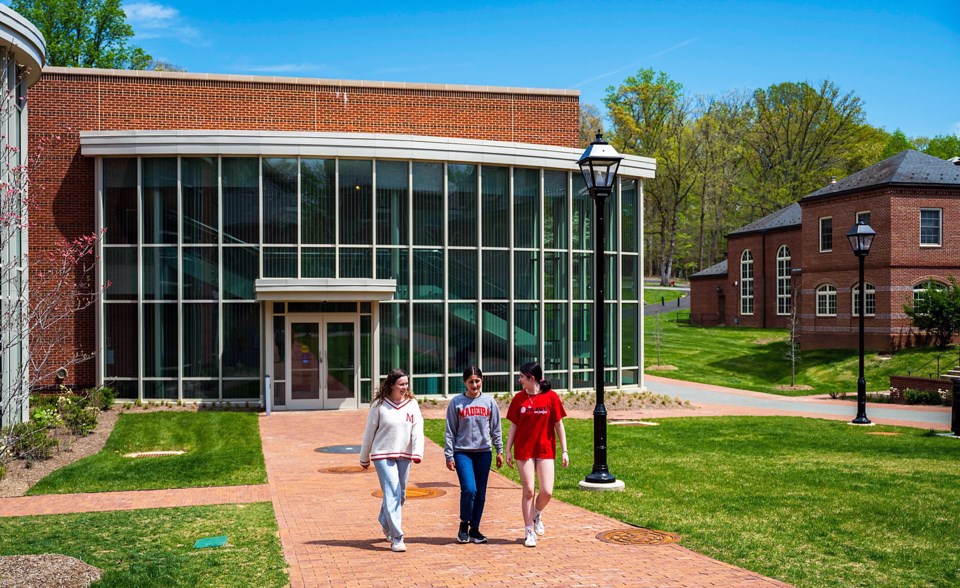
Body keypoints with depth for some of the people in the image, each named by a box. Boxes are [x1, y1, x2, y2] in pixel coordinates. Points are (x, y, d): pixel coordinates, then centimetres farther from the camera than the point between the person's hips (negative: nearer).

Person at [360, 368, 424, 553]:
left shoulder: (412, 404, 2)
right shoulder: (379, 405, -6)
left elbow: (417, 429, -7)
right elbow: (369, 432, 2)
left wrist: (417, 452, -22)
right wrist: (364, 458, 8)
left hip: (404, 455, 4)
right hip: (383, 455, -4)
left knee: (400, 495, 14)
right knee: (392, 493, -12)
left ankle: (385, 522, 40)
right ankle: (396, 538, -12)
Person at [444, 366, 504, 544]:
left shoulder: (489, 401, 7)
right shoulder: (456, 402, 0)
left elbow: (496, 429, 11)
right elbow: (450, 431, 2)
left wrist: (499, 451, 7)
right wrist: (449, 456, -1)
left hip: (484, 452, 3)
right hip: (462, 452, -3)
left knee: (481, 493, 5)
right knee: (469, 489, -15)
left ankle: (474, 529, 17)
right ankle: (464, 525, 6)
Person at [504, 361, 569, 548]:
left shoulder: (551, 396, -4)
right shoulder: (519, 398, 1)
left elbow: (558, 424, 0)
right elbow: (513, 426, 6)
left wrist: (564, 451, -1)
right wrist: (508, 451, 3)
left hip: (546, 450, -1)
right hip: (524, 450, 1)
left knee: (547, 492, -6)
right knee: (528, 491, 1)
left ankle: (536, 514, 26)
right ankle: (529, 532, 13)